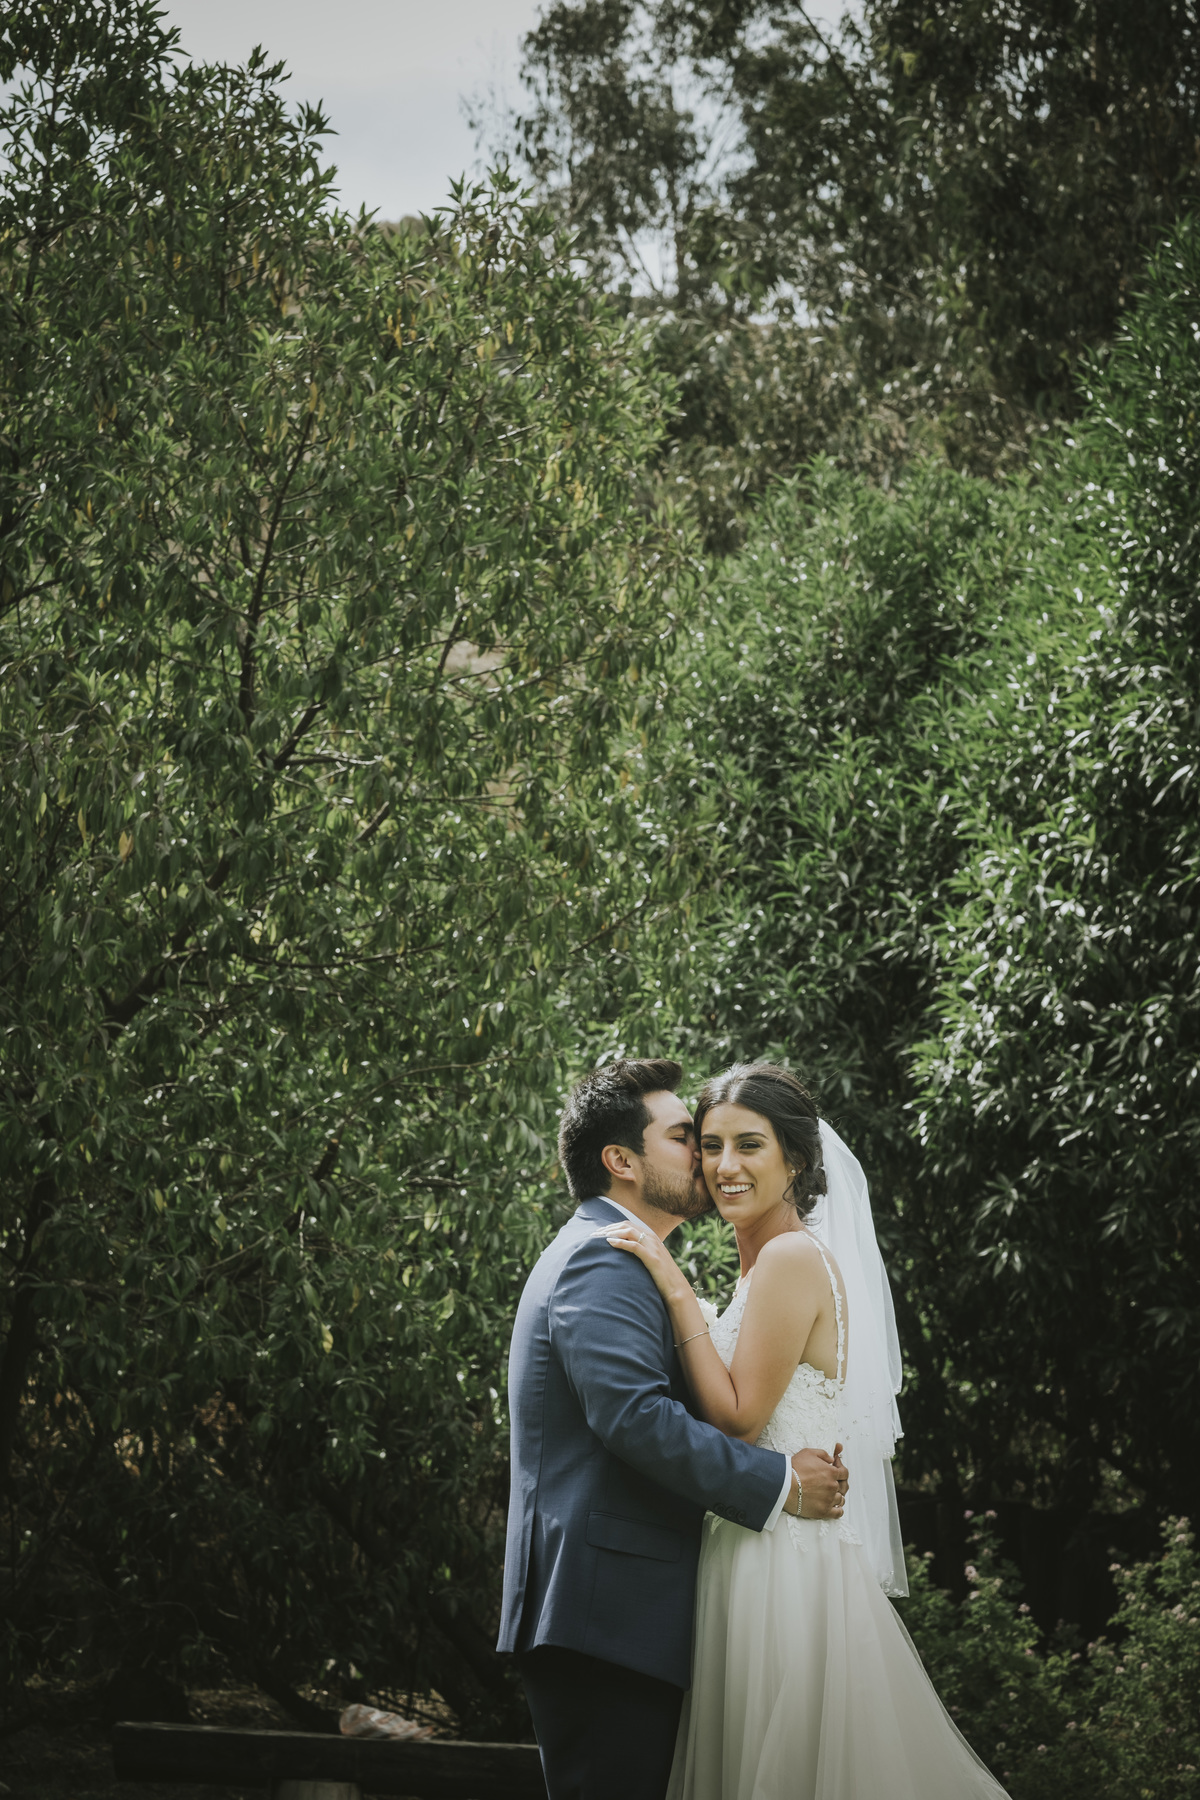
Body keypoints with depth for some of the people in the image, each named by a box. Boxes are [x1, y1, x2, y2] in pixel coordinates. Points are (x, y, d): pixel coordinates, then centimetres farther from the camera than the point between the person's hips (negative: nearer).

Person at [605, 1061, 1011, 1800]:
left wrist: (679, 1294, -16)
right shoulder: (770, 1262, 14)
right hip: (763, 1554, 10)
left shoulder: (793, 1257, -16)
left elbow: (740, 1417, -18)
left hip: (784, 1565, -10)